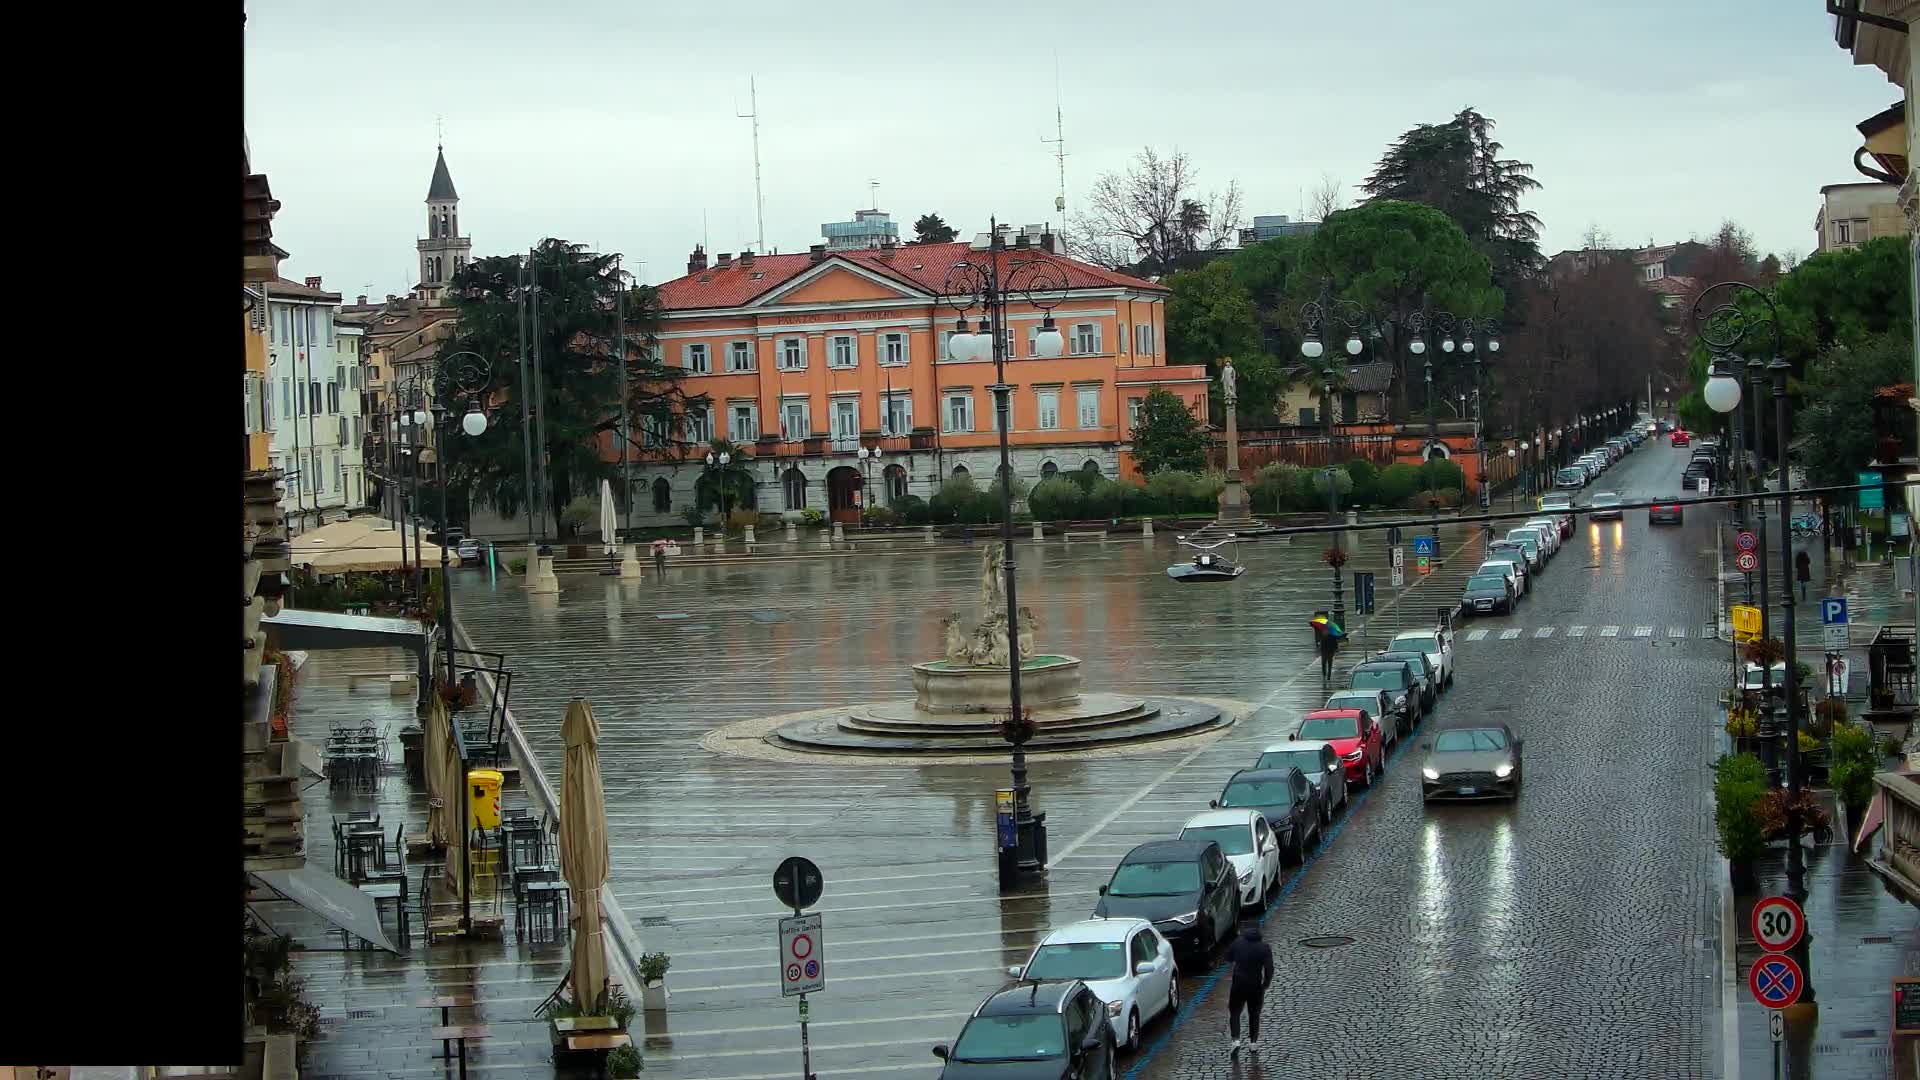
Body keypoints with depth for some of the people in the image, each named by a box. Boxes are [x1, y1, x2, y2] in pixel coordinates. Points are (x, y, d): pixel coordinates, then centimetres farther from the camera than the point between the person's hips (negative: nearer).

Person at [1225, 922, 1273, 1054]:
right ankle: (1253, 1043, 18)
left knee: (1234, 1013, 9)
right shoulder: (1265, 948, -7)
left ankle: (1236, 1041, -9)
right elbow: (1269, 969, -10)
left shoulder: (1237, 944, -3)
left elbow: (1228, 959, 11)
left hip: (1238, 985, 0)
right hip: (1256, 987, 0)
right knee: (1254, 1015, 16)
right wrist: (1265, 985, 3)